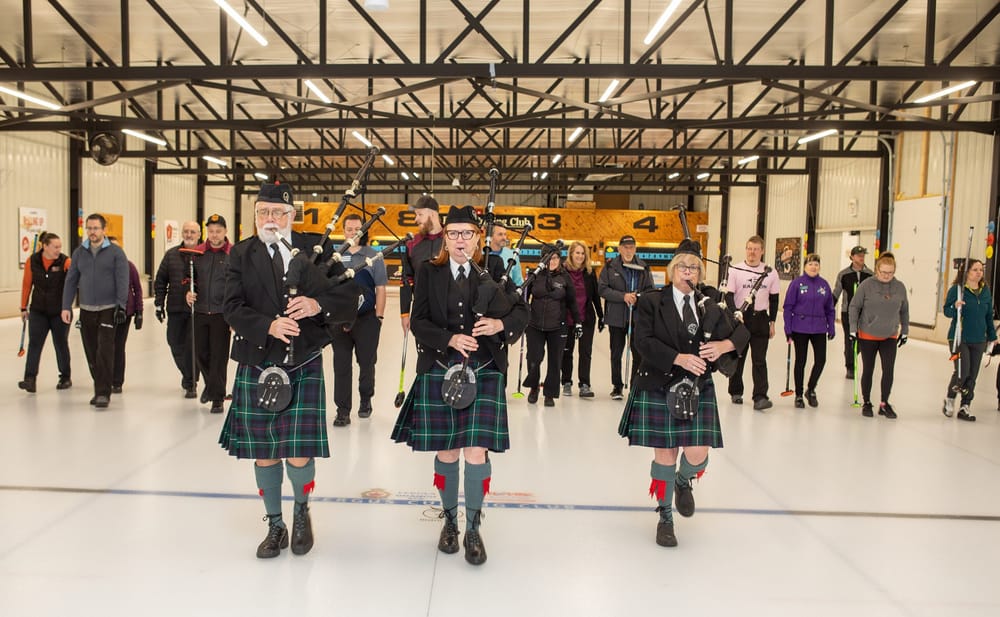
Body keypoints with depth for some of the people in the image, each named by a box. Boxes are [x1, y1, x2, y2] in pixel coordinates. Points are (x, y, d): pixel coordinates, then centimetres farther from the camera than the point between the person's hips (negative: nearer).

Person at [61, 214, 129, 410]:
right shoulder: (79, 252, 8)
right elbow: (71, 281, 9)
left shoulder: (116, 252, -3)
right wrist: (66, 306, 3)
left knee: (105, 351, -10)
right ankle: (99, 389, 20)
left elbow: (122, 281, -7)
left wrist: (121, 305, -16)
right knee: (91, 353, 9)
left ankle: (103, 393, -7)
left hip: (108, 309, -4)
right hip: (86, 310, 4)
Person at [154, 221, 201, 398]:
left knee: (192, 345, -5)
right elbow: (160, 281, 11)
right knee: (175, 344, 11)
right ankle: (187, 374, 36)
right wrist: (159, 304, 7)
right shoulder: (171, 254, 8)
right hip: (175, 309, 4)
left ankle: (190, 383, 7)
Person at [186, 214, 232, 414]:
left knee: (219, 355, -1)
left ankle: (217, 397, 9)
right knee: (201, 353, 13)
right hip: (200, 312, 4)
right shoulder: (197, 253, 5)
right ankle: (211, 384, 39)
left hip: (222, 313, -4)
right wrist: (188, 292, -4)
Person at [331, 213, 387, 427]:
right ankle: (343, 410, 6)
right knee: (341, 364, 1)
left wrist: (378, 317, -4)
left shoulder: (374, 256, 2)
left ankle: (365, 400, 31)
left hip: (367, 318, 0)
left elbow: (380, 289, 2)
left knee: (367, 361, 11)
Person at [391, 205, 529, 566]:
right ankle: (450, 520, 30)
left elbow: (521, 311, 7)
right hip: (439, 371, 1)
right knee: (446, 453, 9)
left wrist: (501, 325, -14)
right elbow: (419, 322, -1)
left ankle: (473, 529, 12)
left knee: (476, 453, -6)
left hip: (484, 372, -1)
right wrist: (450, 339, -18)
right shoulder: (429, 273, 4)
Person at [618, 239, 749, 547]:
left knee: (697, 457, -4)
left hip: (697, 391, 3)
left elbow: (741, 333, 16)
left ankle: (683, 482, 35)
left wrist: (724, 345, -6)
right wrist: (679, 358, -22)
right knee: (665, 455, 3)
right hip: (658, 390, -3)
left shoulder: (710, 309, 8)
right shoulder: (651, 302, -3)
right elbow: (643, 341, -14)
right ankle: (665, 517, 24)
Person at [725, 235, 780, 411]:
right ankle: (736, 392, 24)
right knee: (737, 358, 10)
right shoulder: (735, 270, -3)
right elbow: (729, 296, -4)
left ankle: (760, 397, -8)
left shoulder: (770, 273, 4)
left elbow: (774, 299, 11)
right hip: (739, 318, -1)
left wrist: (772, 323, 8)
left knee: (759, 360, -5)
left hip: (760, 319, 1)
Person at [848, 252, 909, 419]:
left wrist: (904, 331, 13)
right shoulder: (867, 285, -12)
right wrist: (853, 329, -9)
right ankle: (866, 403, 22)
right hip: (867, 336, -2)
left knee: (888, 370, -3)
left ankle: (884, 404, 12)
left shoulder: (900, 287, -2)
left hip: (890, 337, 2)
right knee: (868, 370, 8)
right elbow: (854, 306, -6)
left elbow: (904, 310, 10)